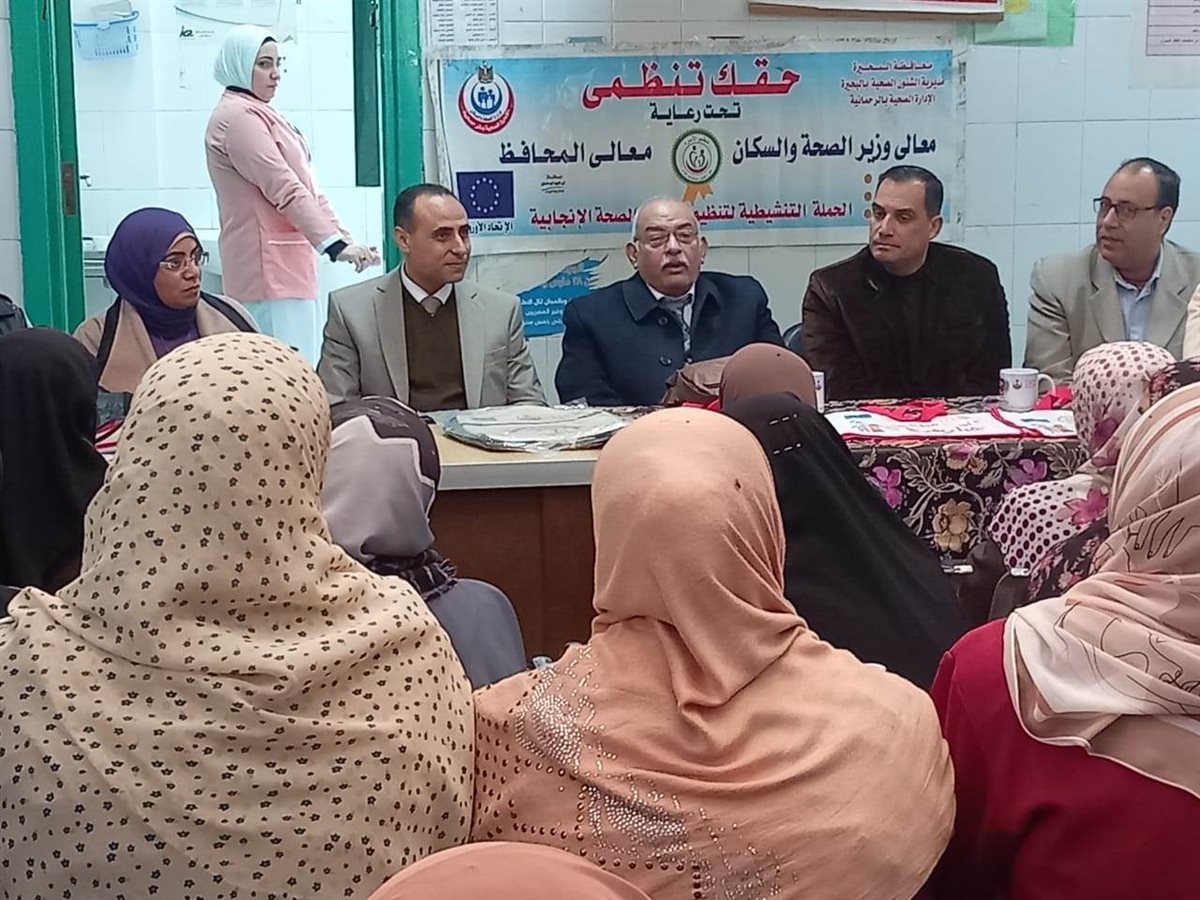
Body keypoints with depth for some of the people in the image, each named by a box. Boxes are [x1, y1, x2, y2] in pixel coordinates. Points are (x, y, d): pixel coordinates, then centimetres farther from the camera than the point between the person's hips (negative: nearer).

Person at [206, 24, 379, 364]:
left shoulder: (260, 115, 20)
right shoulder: (237, 116, -12)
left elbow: (304, 187, 18)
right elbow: (285, 190, -21)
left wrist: (345, 237, 11)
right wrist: (335, 243, -27)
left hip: (284, 262, 10)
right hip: (269, 265, -10)